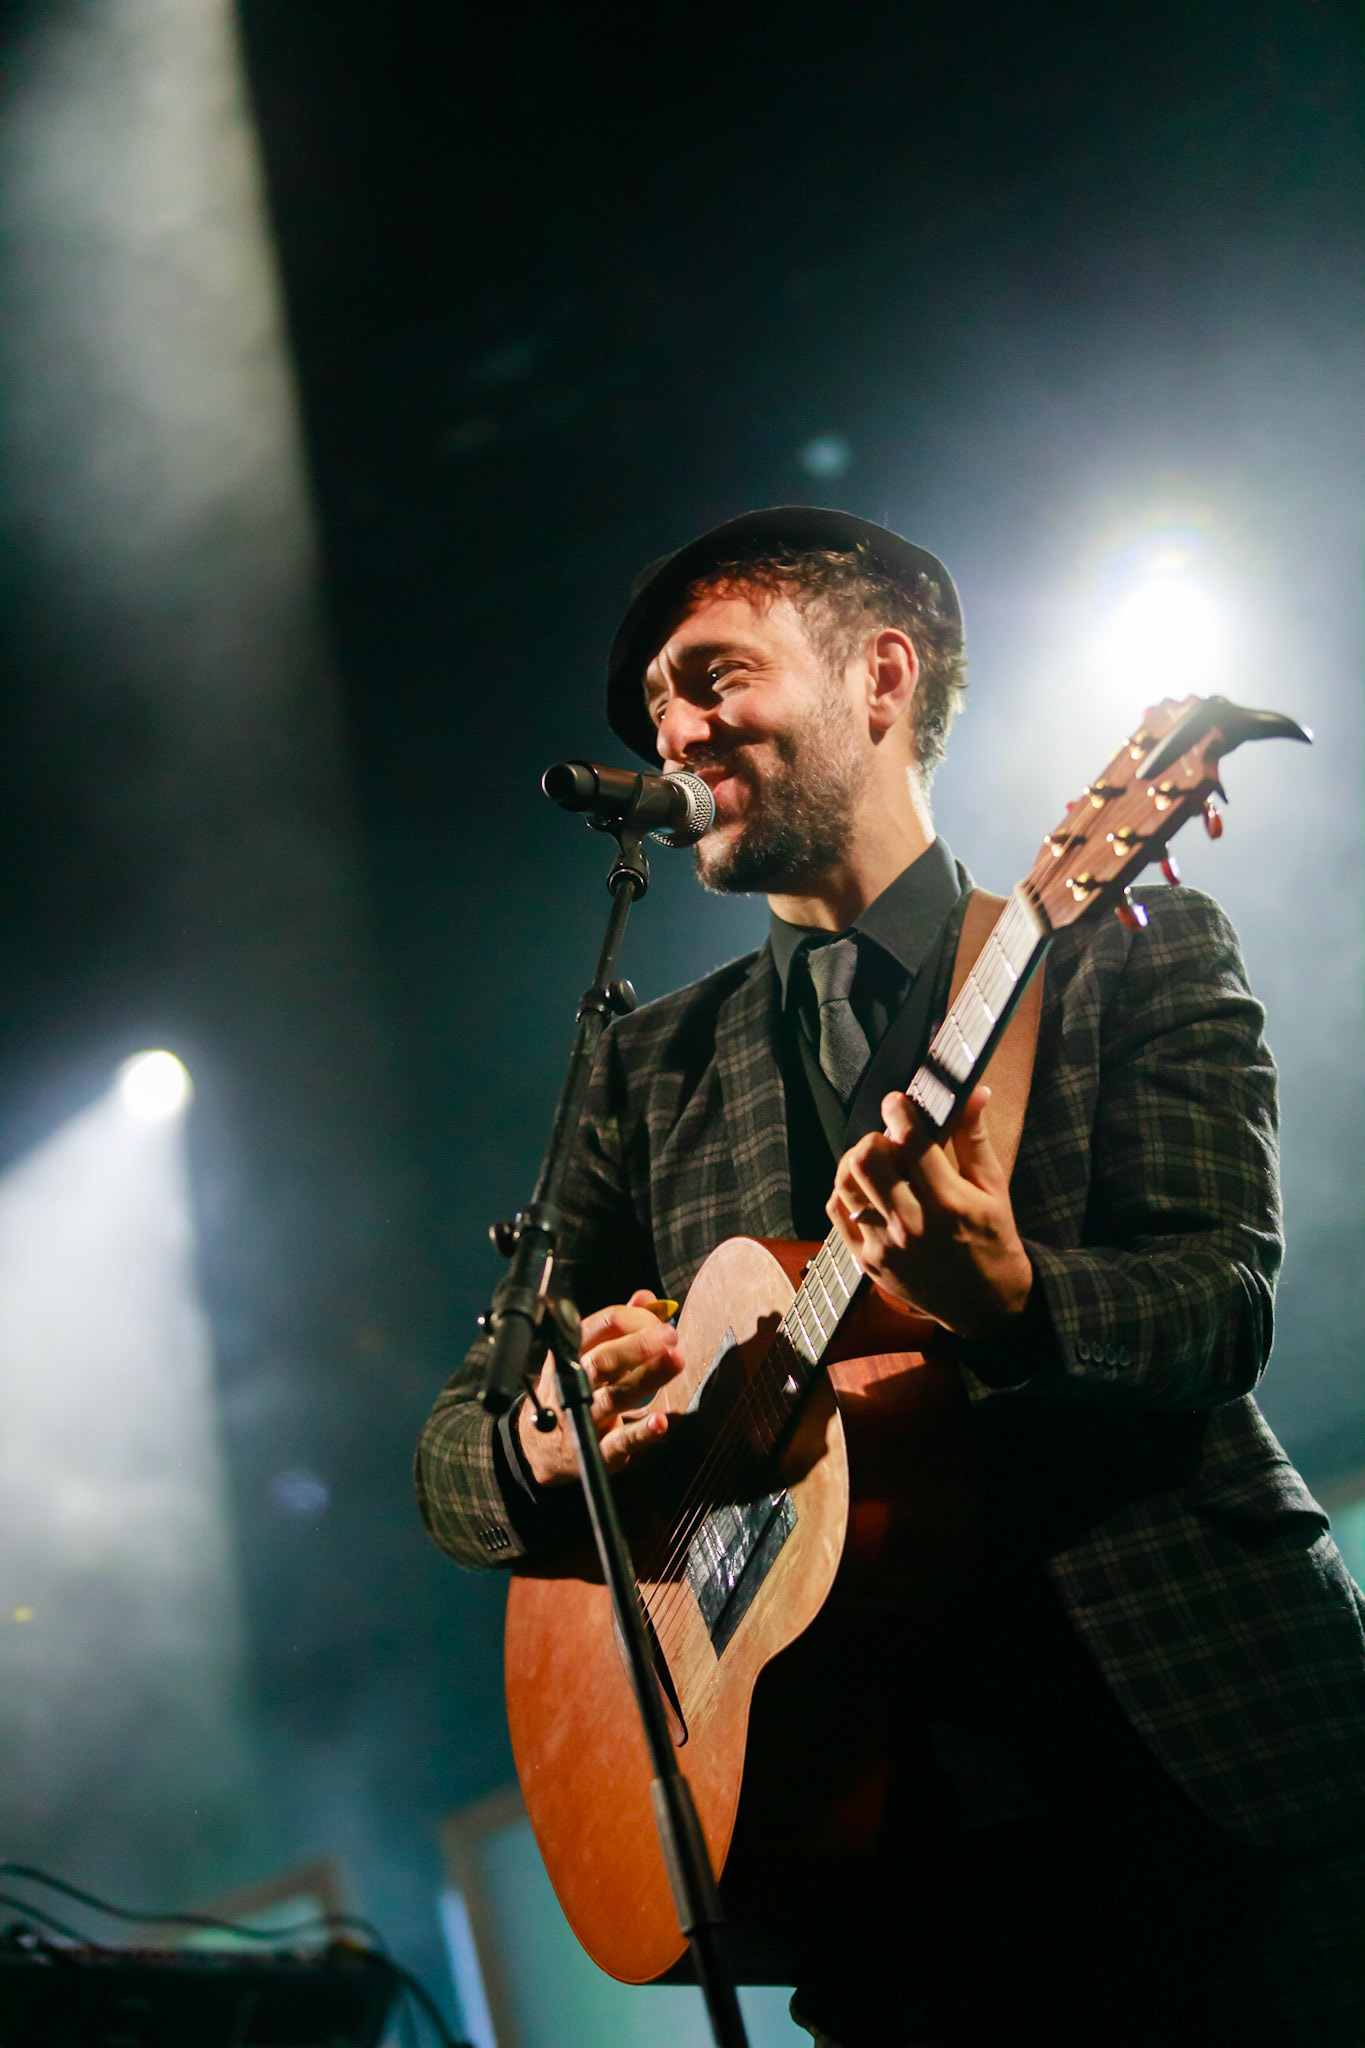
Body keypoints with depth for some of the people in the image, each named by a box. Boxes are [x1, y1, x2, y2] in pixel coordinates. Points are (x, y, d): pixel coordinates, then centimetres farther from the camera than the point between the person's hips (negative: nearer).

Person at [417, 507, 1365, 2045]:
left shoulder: (1137, 954, 5)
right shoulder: (651, 1074, 15)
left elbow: (1226, 1302, -8)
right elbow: (456, 1449, 12)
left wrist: (1010, 1305, -29)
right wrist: (547, 1445, -12)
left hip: (1208, 1760, -2)